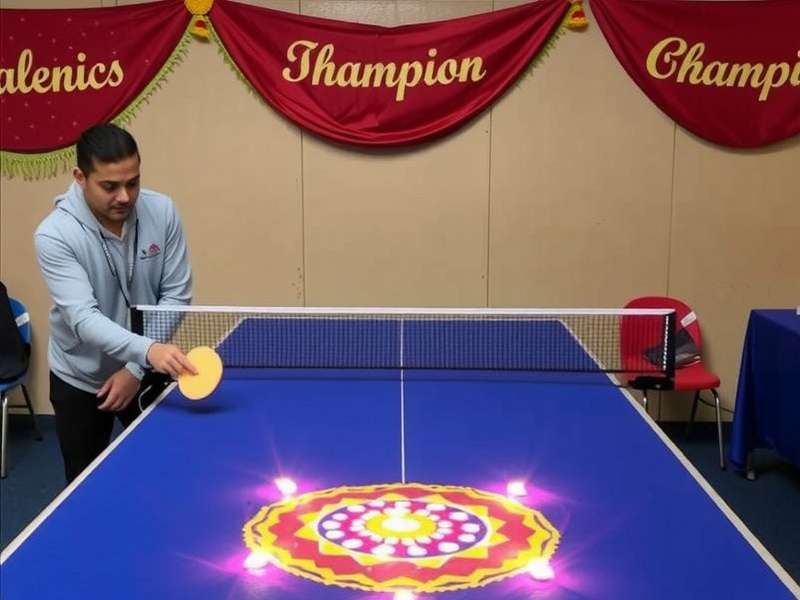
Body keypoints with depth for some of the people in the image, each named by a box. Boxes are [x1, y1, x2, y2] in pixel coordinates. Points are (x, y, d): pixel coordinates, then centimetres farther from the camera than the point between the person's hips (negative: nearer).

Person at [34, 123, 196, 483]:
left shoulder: (162, 212, -14)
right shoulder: (54, 234, -23)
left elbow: (176, 296, -11)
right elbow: (83, 318, -33)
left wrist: (137, 369, -16)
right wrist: (148, 350, -50)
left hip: (148, 373, 2)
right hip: (80, 380, -2)